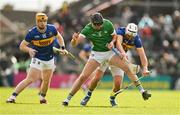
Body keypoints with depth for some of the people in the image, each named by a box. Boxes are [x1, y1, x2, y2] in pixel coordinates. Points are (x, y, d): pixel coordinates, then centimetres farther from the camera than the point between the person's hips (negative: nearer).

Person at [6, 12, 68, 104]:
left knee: (46, 80, 11)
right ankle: (13, 96, -17)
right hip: (37, 59, -4)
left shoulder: (52, 29, -11)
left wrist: (63, 48, 0)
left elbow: (59, 37, 11)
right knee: (30, 79, -17)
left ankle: (42, 97, 35)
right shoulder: (32, 33, -20)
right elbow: (22, 46, -13)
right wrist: (29, 49, -33)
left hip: (50, 59, 4)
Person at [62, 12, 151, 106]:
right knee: (83, 76, -11)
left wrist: (112, 42, -18)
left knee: (127, 68, -15)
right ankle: (67, 99, -3)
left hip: (110, 52, 2)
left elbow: (115, 36, 4)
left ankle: (141, 90, -5)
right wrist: (74, 39, -51)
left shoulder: (108, 24, -15)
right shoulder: (87, 29, -20)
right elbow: (74, 44, -28)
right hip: (97, 54, -2)